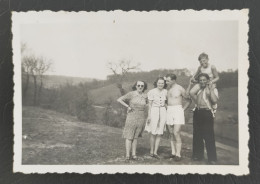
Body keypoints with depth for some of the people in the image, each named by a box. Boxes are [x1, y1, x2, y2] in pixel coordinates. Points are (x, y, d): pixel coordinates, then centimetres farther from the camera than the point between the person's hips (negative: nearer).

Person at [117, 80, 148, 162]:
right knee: (129, 137, -2)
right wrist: (127, 106, -11)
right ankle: (127, 156, 1)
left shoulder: (145, 96, 5)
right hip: (131, 117, -3)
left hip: (141, 119, 4)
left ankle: (134, 154, 17)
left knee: (135, 137, 10)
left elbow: (147, 103, 26)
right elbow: (119, 100, -8)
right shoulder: (131, 94, -7)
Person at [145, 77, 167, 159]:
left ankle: (155, 152, 10)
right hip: (154, 111, -4)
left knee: (159, 133, 3)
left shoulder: (165, 92, 6)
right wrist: (149, 115, -6)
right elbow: (149, 105, -3)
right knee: (153, 133, 0)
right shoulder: (152, 92, -5)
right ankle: (151, 151, 16)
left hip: (163, 112, 4)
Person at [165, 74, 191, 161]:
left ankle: (178, 154, -5)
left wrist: (183, 109, -3)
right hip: (169, 111, 6)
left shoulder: (180, 89, -6)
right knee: (171, 134, 7)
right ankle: (173, 153, 14)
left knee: (176, 133, -11)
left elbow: (189, 100, 4)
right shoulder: (167, 88, 10)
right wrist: (167, 107, 10)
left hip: (178, 111, -6)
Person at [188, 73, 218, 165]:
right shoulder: (198, 89, 17)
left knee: (209, 136, -7)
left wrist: (211, 89, -14)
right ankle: (198, 155, 25)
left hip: (207, 113, -6)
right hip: (197, 112, 6)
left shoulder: (212, 89, 1)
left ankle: (212, 158, 1)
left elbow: (215, 100, -15)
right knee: (197, 135, 12)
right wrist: (190, 85, 12)